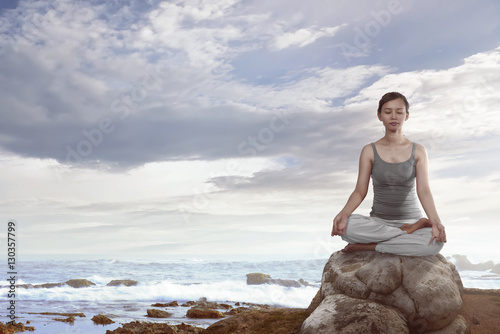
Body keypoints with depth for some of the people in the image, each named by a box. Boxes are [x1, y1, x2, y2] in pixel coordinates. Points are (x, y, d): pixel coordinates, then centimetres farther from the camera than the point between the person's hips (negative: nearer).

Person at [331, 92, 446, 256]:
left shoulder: (418, 151, 2)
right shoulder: (369, 151, 2)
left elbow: (424, 190, -9)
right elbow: (360, 191, -3)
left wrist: (435, 221, -28)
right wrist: (344, 213, -24)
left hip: (411, 218, 0)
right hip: (378, 222, 1)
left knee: (436, 242, -34)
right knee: (347, 226, -33)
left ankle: (369, 246, -20)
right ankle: (408, 231, -16)